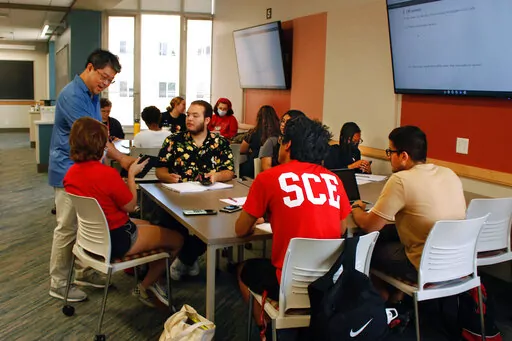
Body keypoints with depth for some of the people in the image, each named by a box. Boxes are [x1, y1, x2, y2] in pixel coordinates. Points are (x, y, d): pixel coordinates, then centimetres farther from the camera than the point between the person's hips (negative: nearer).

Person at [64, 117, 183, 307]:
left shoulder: (71, 173, -4)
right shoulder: (107, 173, -29)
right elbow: (130, 206, -16)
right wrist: (131, 174, -6)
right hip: (115, 241, -9)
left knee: (147, 225, 31)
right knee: (176, 240, 5)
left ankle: (150, 283, 30)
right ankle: (147, 285, 22)